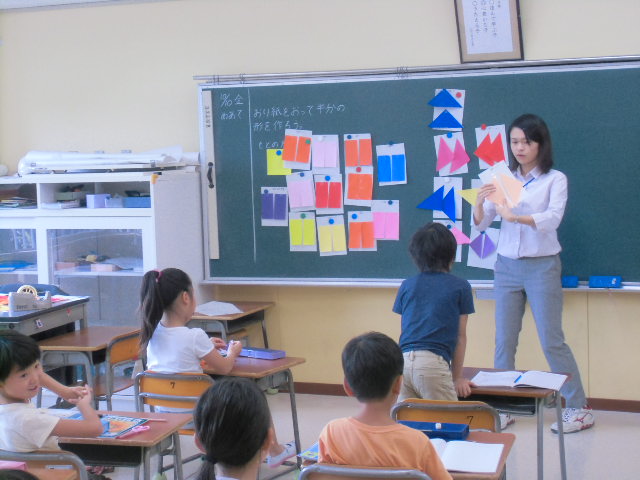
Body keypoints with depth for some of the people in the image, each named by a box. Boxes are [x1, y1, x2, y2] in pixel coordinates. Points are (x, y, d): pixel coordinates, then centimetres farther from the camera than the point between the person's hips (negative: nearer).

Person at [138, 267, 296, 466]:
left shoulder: (152, 334, -4)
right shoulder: (195, 336, -23)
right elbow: (224, 368, -8)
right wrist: (232, 352, 13)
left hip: (164, 411, 7)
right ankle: (275, 452, 35)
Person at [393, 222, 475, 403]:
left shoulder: (407, 285, 19)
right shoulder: (460, 287, 9)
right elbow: (460, 336, 12)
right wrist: (457, 377, 19)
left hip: (403, 361, 4)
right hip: (434, 362, -4)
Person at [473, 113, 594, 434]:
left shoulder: (555, 179, -3)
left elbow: (553, 218, -19)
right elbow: (481, 224, 3)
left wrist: (515, 216, -35)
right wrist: (480, 202, -19)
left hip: (542, 266, -4)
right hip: (507, 266, 4)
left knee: (552, 341, -2)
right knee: (504, 341, 5)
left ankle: (579, 408, 8)